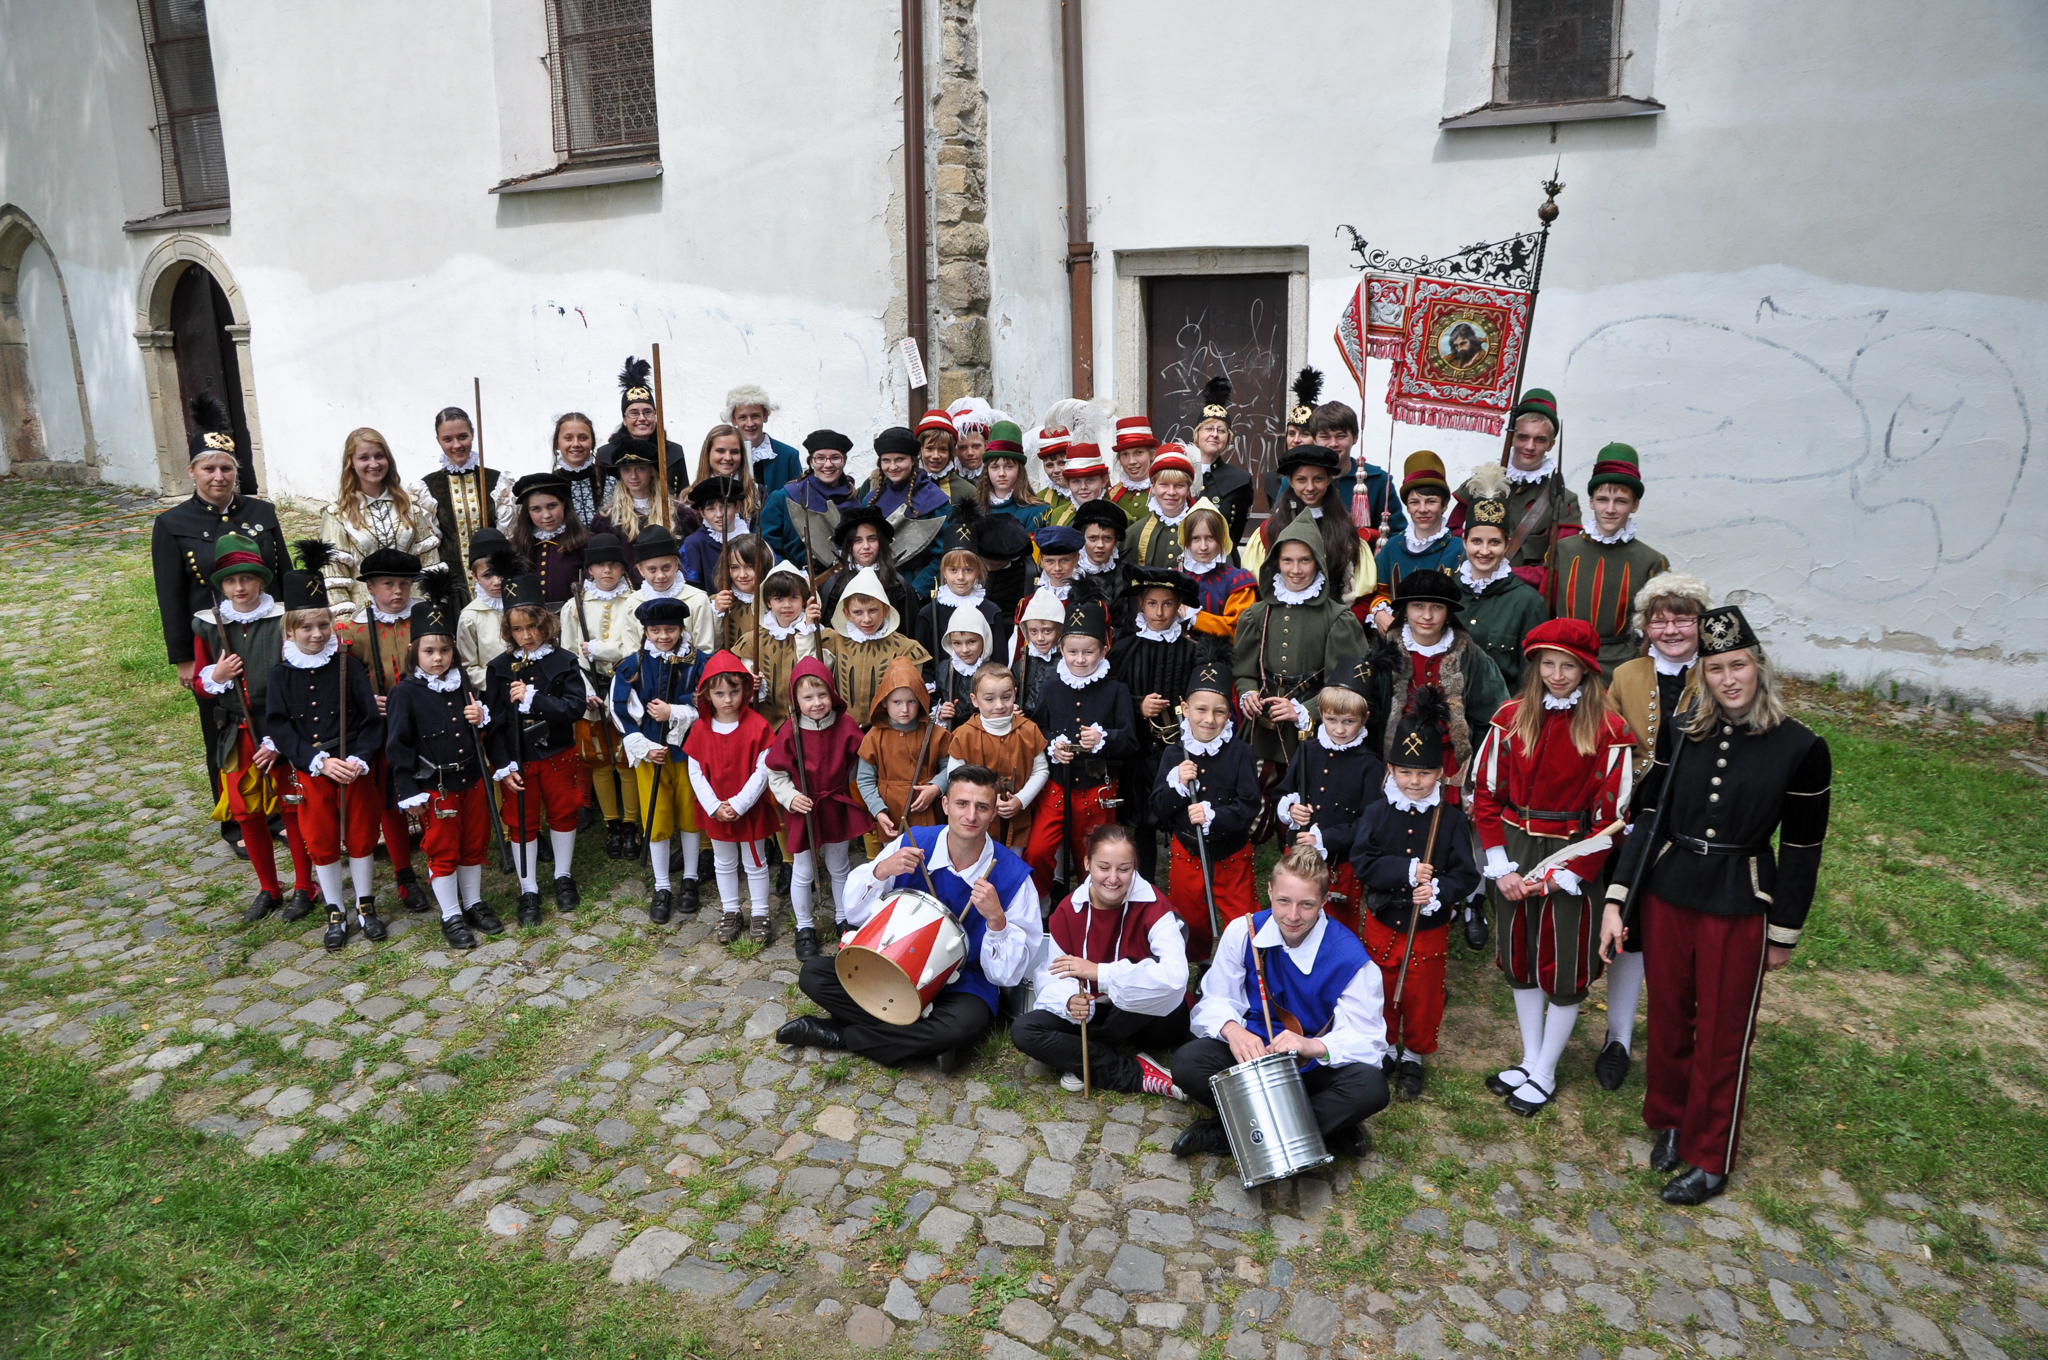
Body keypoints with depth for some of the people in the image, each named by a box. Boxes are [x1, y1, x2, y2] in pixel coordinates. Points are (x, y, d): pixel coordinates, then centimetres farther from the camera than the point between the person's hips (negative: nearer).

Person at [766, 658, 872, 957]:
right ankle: (805, 928, 28)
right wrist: (790, 797, -18)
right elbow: (776, 774, -6)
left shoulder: (846, 726, -12)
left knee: (839, 868, 19)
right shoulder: (790, 732, -15)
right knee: (803, 873, 10)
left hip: (838, 808, 2)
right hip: (804, 812, -1)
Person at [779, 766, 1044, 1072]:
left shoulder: (1013, 876, -18)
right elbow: (854, 913, -6)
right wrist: (882, 870, -25)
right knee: (813, 973, -14)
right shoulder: (912, 843, -10)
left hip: (961, 983, -2)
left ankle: (833, 1035, -15)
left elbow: (1008, 975, -17)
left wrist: (996, 919, -35)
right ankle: (920, 1038, -11)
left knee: (966, 1024, -36)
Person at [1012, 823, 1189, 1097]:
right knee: (1023, 1030, -19)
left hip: (1152, 1018, -4)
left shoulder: (1152, 906, -21)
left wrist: (1099, 972, -40)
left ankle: (1077, 1057, -15)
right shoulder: (1068, 910, -9)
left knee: (1150, 973, -36)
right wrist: (1070, 1000, -32)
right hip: (1092, 1012, 4)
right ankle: (1138, 1074, -20)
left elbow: (1175, 974, -39)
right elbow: (1052, 975, -8)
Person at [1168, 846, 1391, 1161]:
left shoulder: (1349, 958, -18)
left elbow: (1367, 1040, -20)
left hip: (1318, 1065, -1)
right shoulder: (1243, 932, -11)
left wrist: (1313, 1046, -42)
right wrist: (1232, 1029, -31)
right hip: (1254, 1052, 1)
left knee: (1370, 1086, -33)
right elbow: (1215, 1001, -5)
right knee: (1187, 1063, -27)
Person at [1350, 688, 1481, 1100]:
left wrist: (1439, 891, -27)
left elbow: (1466, 875, -9)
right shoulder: (1377, 812, -8)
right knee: (1380, 989, 17)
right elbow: (1362, 864, -15)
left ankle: (1413, 1056, 34)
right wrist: (1407, 870, -26)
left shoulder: (1450, 819, -9)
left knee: (1422, 995, 12)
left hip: (1429, 927, -1)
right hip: (1381, 923, 1)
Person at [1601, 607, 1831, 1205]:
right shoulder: (1681, 731, -3)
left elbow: (1802, 849, -4)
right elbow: (1649, 817, -1)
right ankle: (1668, 1120, 40)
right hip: (1666, 896, 3)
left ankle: (1710, 1159, 27)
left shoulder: (1800, 748, -10)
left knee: (1722, 1036, 10)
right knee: (1667, 1019, 16)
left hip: (1740, 908, -3)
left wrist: (1785, 933, 0)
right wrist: (1618, 899, -5)